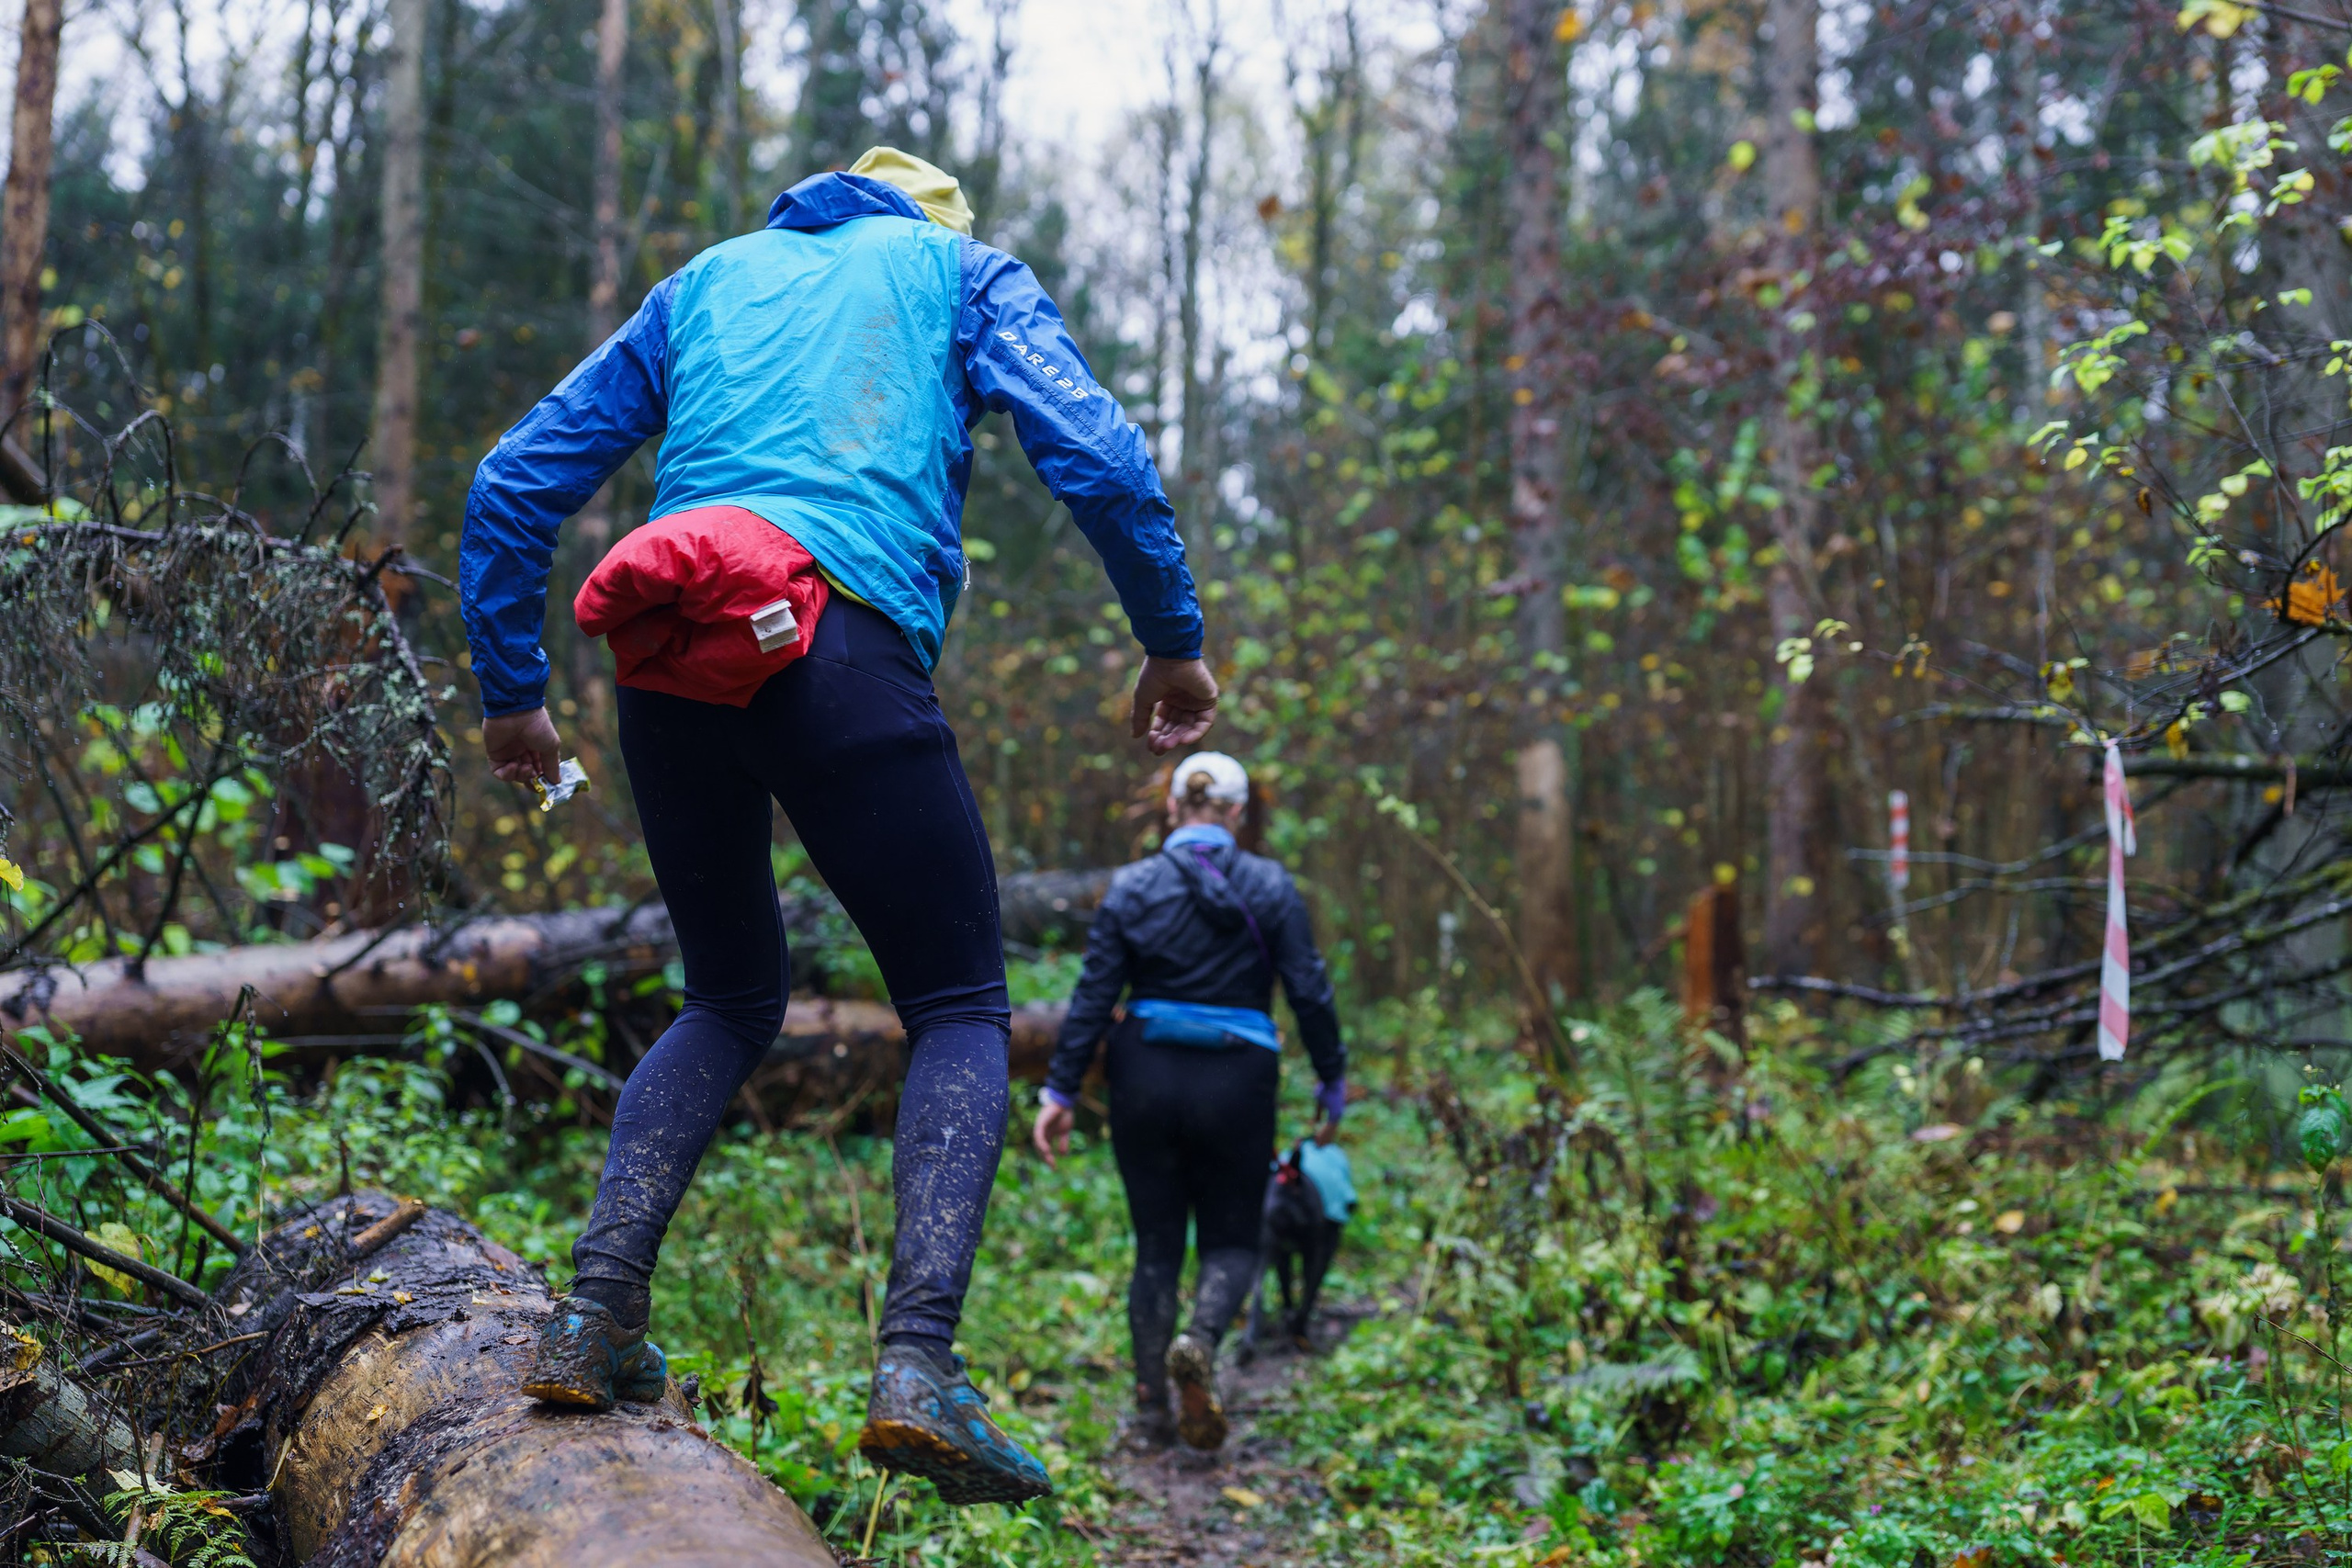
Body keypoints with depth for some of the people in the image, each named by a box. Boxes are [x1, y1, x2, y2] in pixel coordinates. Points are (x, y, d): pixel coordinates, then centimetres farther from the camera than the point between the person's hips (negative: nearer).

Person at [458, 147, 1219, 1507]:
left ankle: (596, 1318, 8)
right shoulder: (966, 271, 21)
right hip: (839, 651, -4)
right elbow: (1098, 455, 2)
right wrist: (1174, 642, 12)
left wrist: (511, 692, 30)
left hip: (669, 663, 4)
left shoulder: (706, 282, 31)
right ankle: (920, 1362, -12)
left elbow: (514, 485, 24)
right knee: (962, 1011, 7)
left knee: (731, 1000, 22)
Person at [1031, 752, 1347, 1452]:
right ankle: (1200, 1341, -21)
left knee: (1156, 1245, 11)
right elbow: (1309, 992, -3)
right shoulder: (1270, 886, -3)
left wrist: (1061, 1090, 1)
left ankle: (1153, 1411, 9)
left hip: (1146, 1078, 1)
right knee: (1231, 1241, 11)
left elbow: (1093, 995, -3)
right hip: (1237, 1081, -1)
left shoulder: (1132, 887, -1)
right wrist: (1332, 1079, 8)